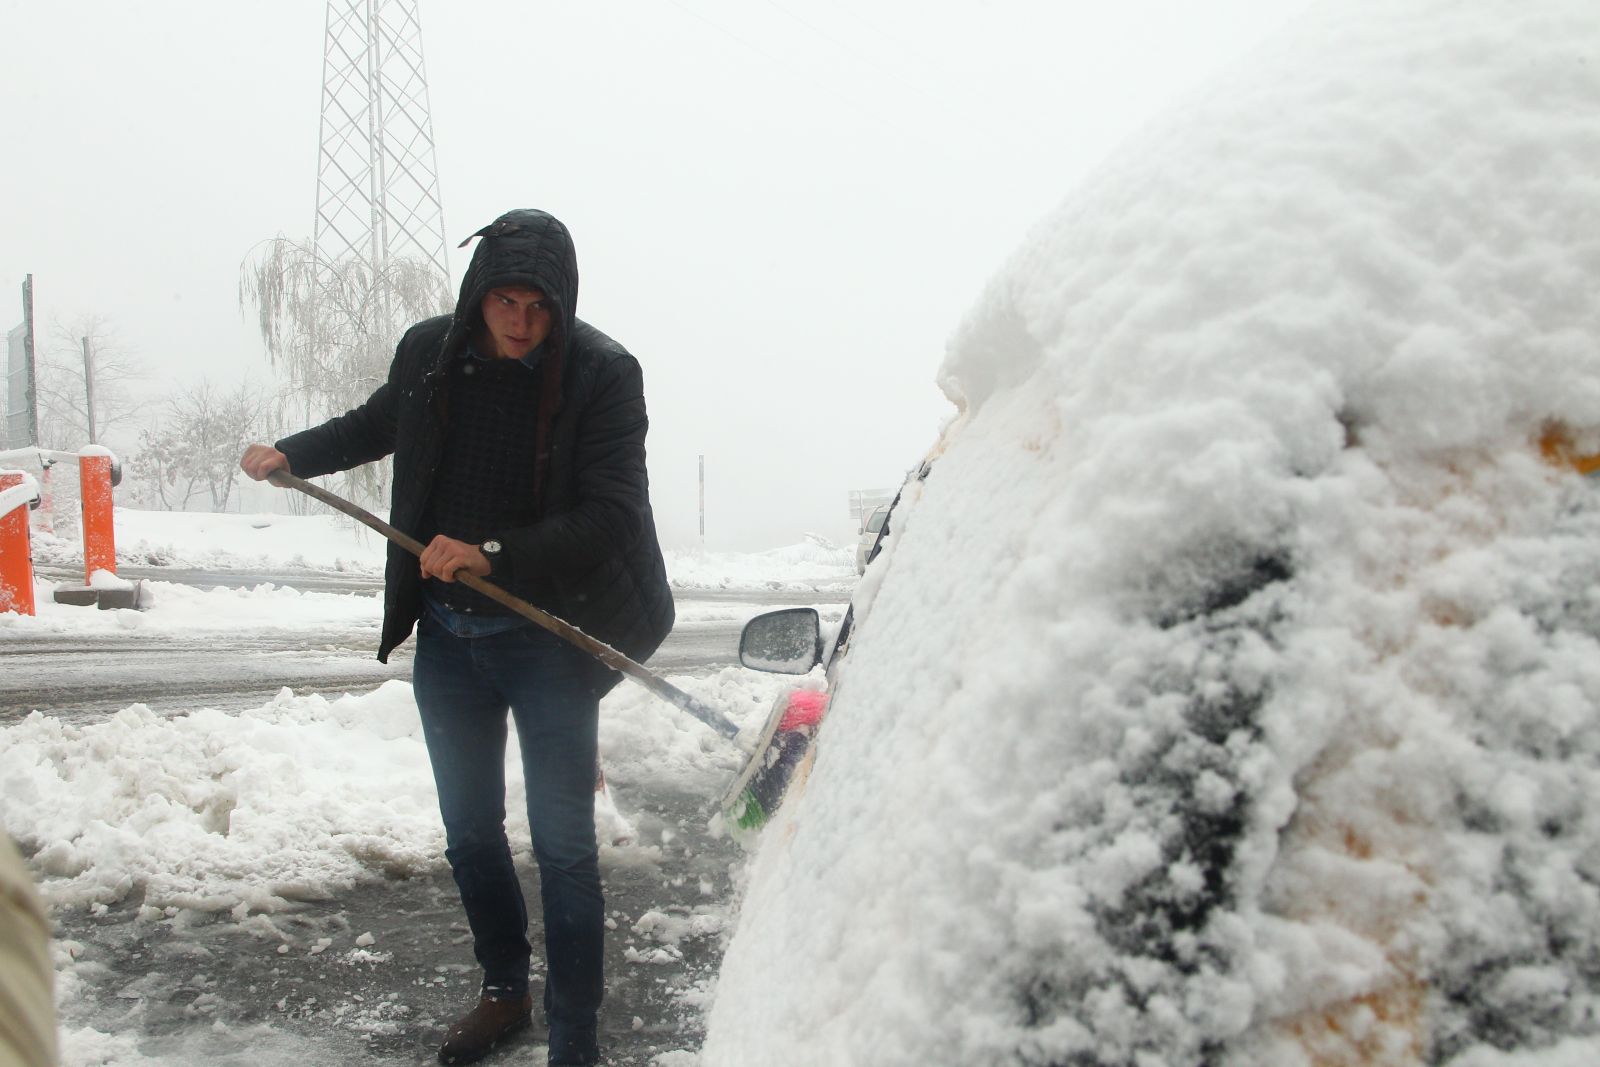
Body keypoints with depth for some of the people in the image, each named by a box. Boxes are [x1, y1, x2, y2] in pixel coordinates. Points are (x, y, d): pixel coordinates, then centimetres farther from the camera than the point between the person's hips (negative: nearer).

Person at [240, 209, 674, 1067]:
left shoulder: (602, 373, -16)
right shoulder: (430, 352, -2)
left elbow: (610, 515, -21)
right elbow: (378, 424, 20)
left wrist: (493, 553, -28)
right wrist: (291, 454, 10)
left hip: (546, 639, -5)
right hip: (446, 637, 5)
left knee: (563, 846, 0)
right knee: (470, 831, 17)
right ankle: (504, 990, 38)